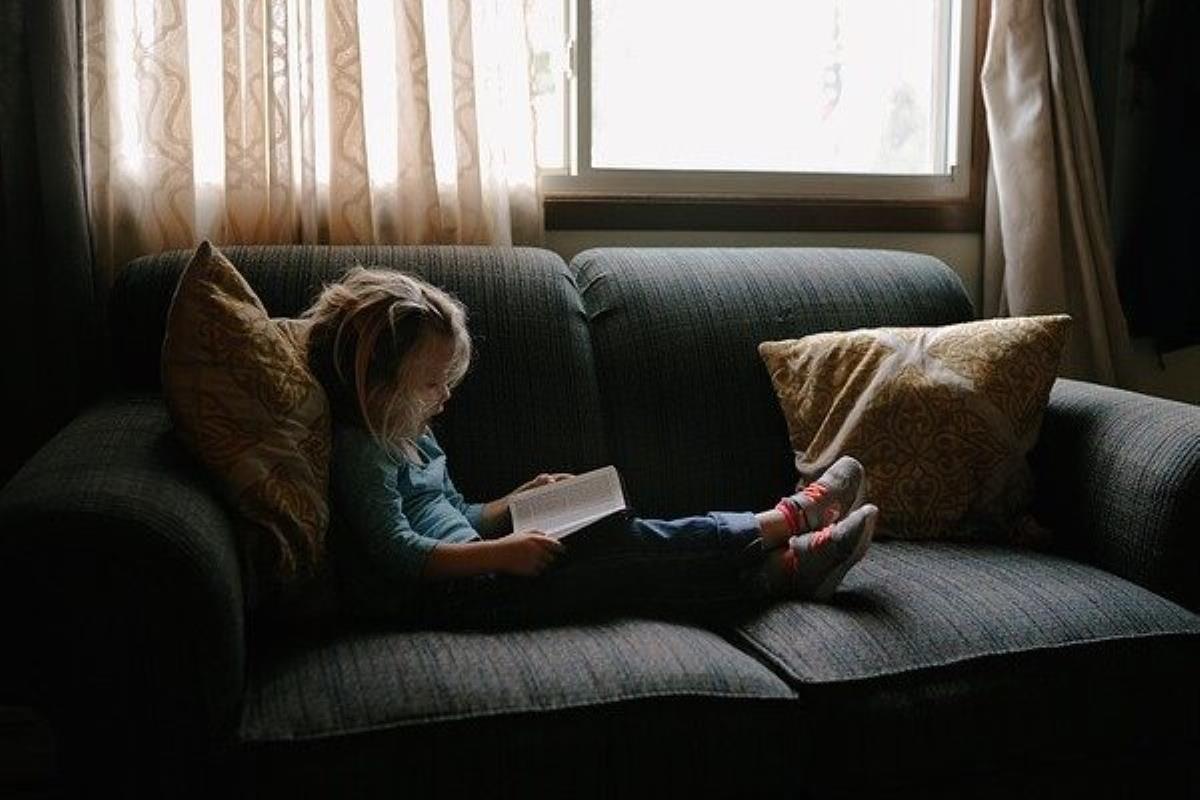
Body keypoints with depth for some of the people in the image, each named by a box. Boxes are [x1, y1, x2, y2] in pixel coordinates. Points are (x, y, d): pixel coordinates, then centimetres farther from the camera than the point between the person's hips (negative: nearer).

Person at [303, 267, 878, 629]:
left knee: (619, 534, -6)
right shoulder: (361, 450, -12)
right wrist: (501, 553, -27)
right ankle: (784, 524, -9)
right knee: (626, 571, -15)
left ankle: (790, 561, -7)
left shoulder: (411, 438, 19)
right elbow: (398, 552, -22)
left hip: (465, 569, 9)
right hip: (440, 595, -9)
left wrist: (521, 501, 11)